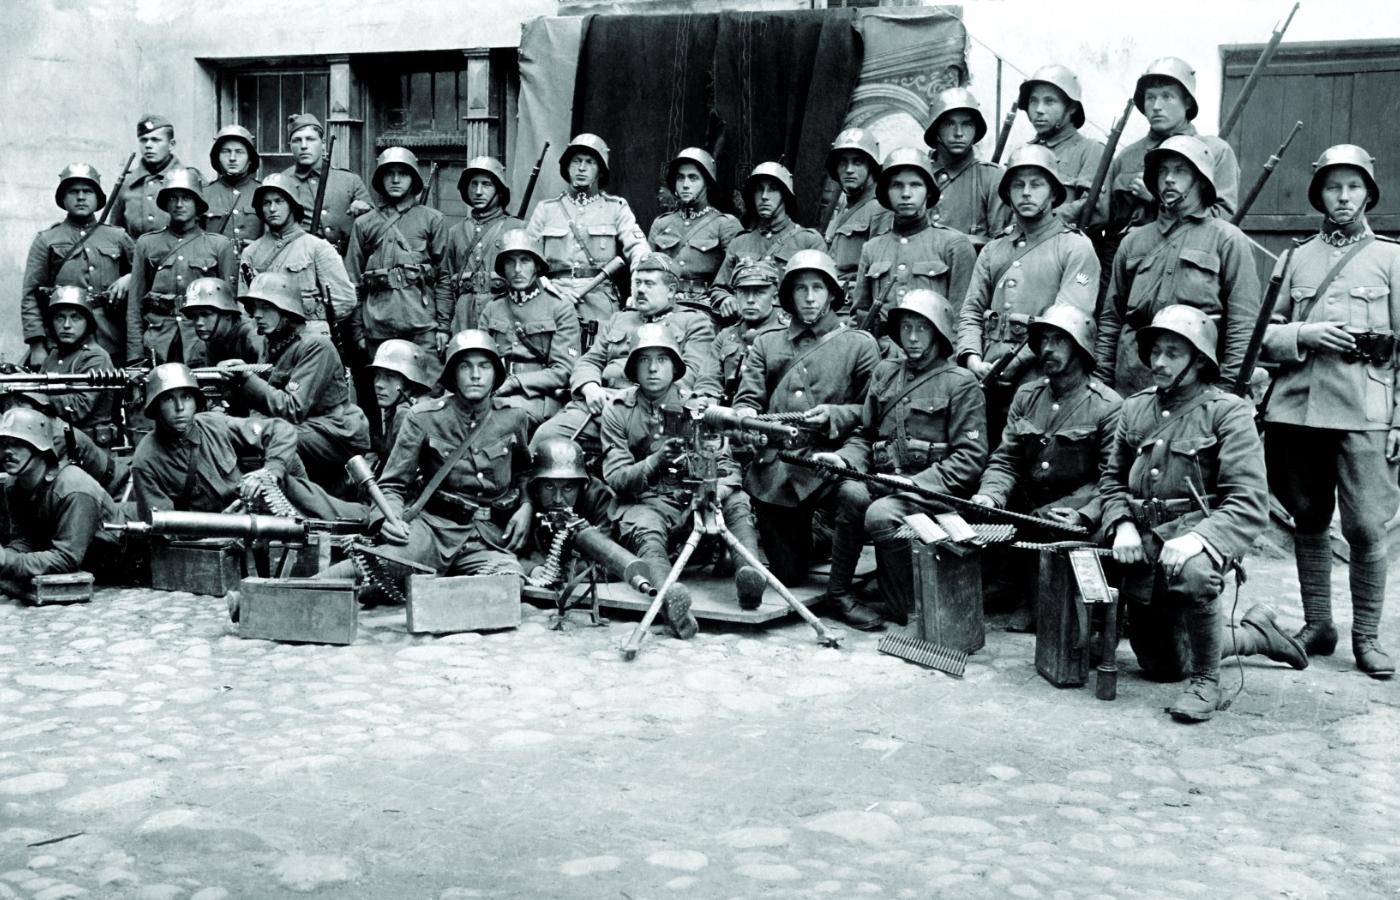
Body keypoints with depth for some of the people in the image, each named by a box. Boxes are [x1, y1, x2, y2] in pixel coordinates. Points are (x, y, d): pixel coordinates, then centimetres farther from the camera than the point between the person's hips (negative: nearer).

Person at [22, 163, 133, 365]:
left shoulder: (118, 238, 15)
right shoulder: (46, 240, 10)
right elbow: (30, 297, 5)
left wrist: (128, 279, -1)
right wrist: (37, 346, -6)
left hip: (112, 348, 2)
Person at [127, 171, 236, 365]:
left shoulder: (220, 245, 9)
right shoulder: (146, 243, 13)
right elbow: (134, 304, 11)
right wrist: (134, 354, 3)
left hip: (204, 343, -1)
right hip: (157, 345, 1)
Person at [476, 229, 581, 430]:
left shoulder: (561, 309, 6)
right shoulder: (491, 310, 19)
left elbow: (563, 372, -1)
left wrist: (515, 382, -12)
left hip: (540, 396, -3)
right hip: (497, 393, 3)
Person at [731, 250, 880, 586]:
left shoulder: (860, 344, 9)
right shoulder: (766, 344, 18)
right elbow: (747, 400, 10)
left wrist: (834, 416, -15)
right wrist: (746, 417, -14)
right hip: (773, 470, 2)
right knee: (786, 576, 1)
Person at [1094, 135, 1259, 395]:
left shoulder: (1228, 240, 4)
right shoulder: (1133, 241, 16)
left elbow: (1244, 325, -2)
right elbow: (1110, 319, 17)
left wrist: (1228, 390, -9)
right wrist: (1099, 381, 9)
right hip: (1130, 384, 3)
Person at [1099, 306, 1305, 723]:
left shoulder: (1228, 412, -10)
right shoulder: (1136, 408, 6)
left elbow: (1250, 503, -17)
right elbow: (1111, 477, 15)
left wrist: (1199, 538, -33)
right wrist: (1123, 525, -5)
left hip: (1198, 535, -6)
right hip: (1144, 542, 6)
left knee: (1192, 573, -43)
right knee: (1162, 667, 14)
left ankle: (1206, 681, -18)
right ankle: (1256, 631, 41)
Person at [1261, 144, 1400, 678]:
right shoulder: (1298, 258, 15)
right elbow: (1265, 335, 12)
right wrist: (1306, 335, -8)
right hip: (1297, 407, 3)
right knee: (1308, 522, 8)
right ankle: (1317, 625, 19)